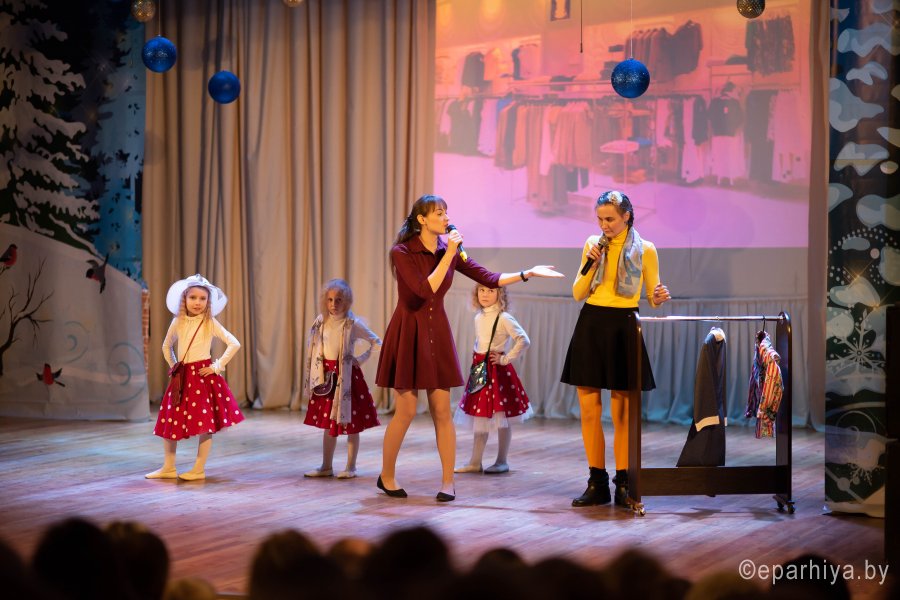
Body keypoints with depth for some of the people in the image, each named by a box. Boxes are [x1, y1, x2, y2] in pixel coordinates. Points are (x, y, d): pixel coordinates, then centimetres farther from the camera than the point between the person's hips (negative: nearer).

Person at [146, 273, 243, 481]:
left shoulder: (210, 323, -5)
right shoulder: (178, 323, 5)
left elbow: (234, 344, -10)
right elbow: (166, 347, 21)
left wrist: (218, 366, -11)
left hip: (203, 375, -4)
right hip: (182, 377, 4)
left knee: (205, 424, -3)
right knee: (170, 422, 5)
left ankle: (199, 469, 5)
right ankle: (168, 468, 16)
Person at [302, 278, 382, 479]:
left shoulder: (352, 324, -10)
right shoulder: (321, 322, 3)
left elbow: (377, 343, -8)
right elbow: (312, 348, 13)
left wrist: (359, 359, -12)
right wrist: (316, 376, 6)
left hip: (346, 375, -5)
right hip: (326, 375, 5)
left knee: (350, 424, 2)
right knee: (327, 423, 11)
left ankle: (351, 467, 11)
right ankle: (326, 466, 19)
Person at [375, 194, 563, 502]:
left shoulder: (450, 250, 3)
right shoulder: (402, 252, -12)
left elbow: (490, 279, 2)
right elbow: (426, 289, -24)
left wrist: (528, 273, -6)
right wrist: (448, 255, -22)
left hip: (437, 333, 4)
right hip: (407, 334, -4)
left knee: (442, 411, 1)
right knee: (406, 411, -2)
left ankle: (448, 482, 7)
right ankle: (386, 476, 16)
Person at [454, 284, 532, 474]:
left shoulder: (503, 318, -12)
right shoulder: (478, 318, 9)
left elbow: (524, 340, -20)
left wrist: (506, 359, -16)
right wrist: (477, 361, 12)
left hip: (497, 370, -7)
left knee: (501, 418, 1)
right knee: (480, 416, 10)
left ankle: (501, 462, 10)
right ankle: (475, 462, 14)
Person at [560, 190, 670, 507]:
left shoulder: (645, 250, 1)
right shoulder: (593, 244, 8)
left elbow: (653, 299, 3)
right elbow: (578, 294, 7)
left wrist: (659, 298, -19)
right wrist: (590, 263, -7)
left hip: (623, 329, -3)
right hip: (591, 326, 3)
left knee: (622, 413, 0)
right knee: (589, 410, 2)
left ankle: (623, 483, 7)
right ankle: (597, 483, 10)